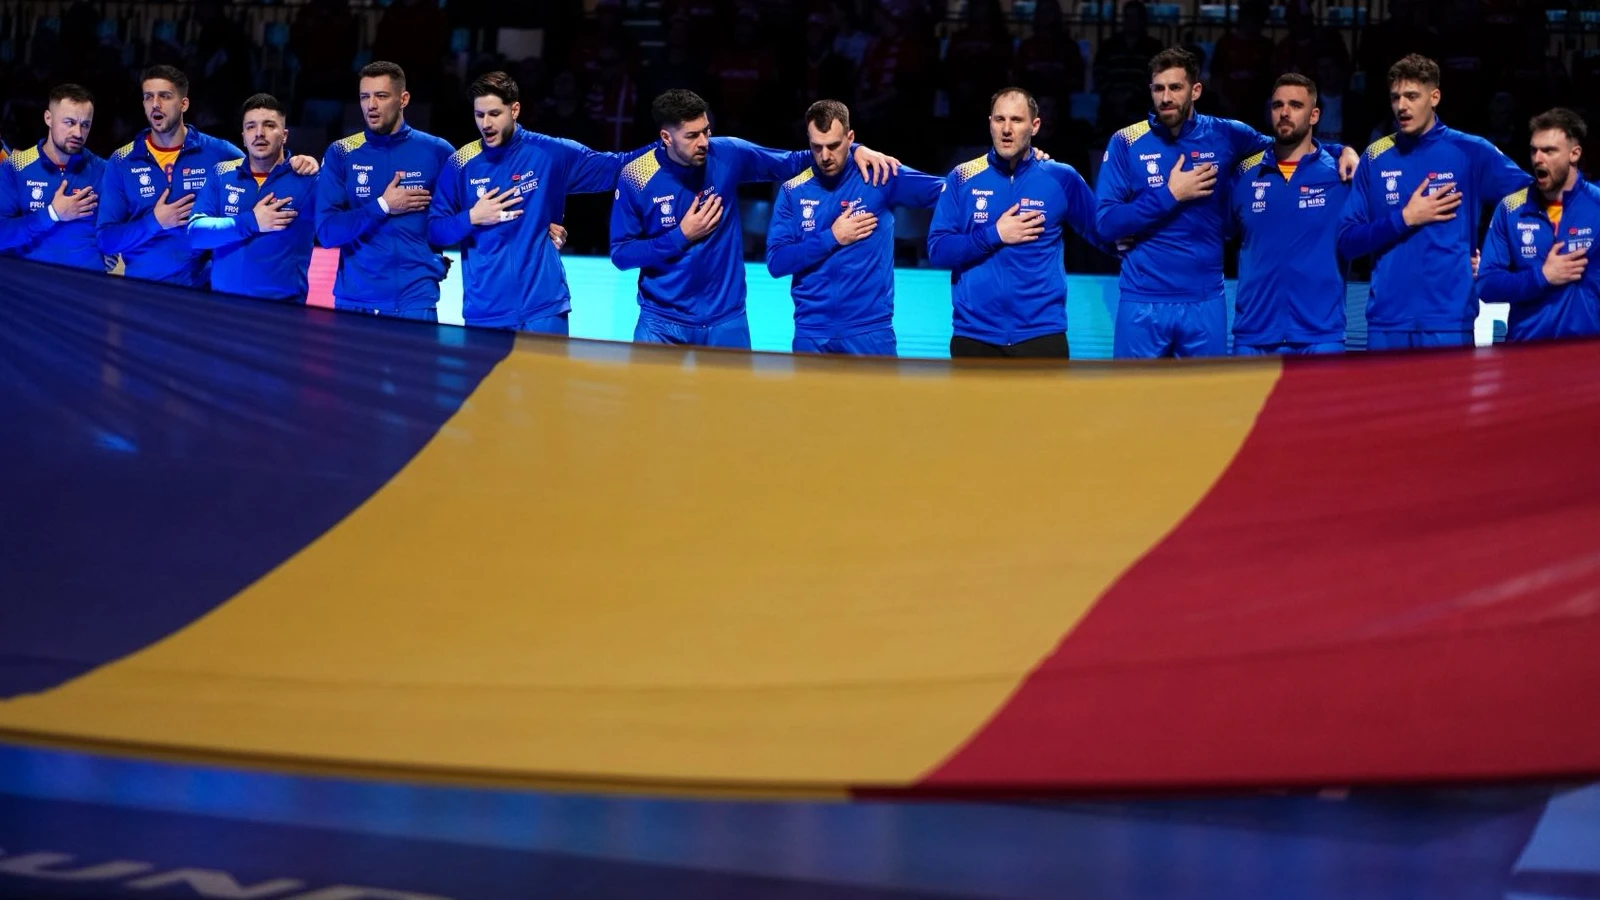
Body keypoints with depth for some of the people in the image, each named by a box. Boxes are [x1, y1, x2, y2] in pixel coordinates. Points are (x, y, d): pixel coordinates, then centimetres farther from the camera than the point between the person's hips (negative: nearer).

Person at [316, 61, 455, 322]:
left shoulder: (437, 152, 1)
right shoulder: (341, 154, 1)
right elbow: (327, 232, -6)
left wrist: (441, 261, 0)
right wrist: (382, 206, -12)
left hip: (415, 302, -1)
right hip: (355, 301, 1)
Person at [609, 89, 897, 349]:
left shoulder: (727, 155, -7)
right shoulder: (635, 179, -11)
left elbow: (791, 164, 5)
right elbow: (620, 254, -6)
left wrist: (853, 150, -8)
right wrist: (681, 236, -15)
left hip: (726, 321, 1)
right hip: (662, 323, -1)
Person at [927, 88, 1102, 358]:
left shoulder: (1061, 179, 2)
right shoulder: (962, 179, 3)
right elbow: (937, 251, -4)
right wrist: (994, 235, -11)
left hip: (1041, 333, -1)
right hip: (975, 334, 1)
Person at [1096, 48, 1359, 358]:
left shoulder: (1225, 136, 4)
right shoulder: (1126, 143, -2)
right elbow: (1106, 223, -7)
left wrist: (1342, 151, 2)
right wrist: (1170, 195, -14)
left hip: (1205, 301, 2)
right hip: (1143, 303, -1)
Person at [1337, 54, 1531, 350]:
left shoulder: (1470, 152, 1)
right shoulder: (1376, 159, 7)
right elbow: (1347, 243, 5)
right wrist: (1405, 218, -7)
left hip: (1449, 321, -2)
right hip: (1387, 321, 2)